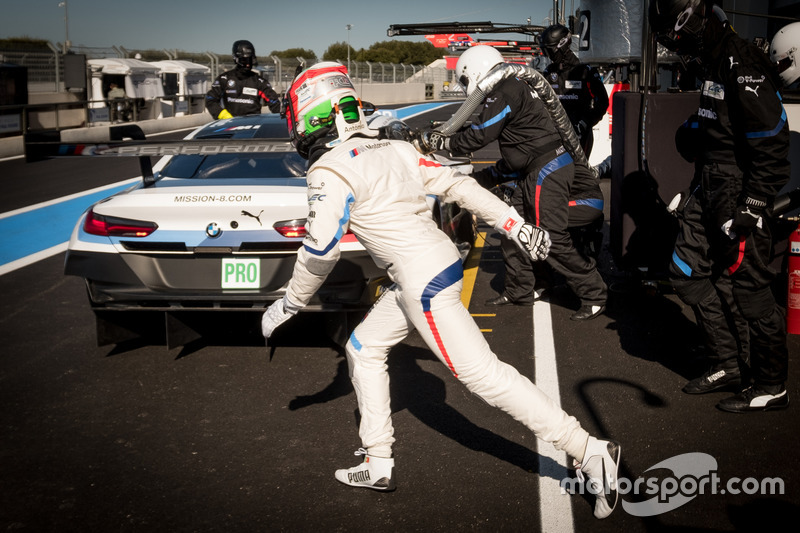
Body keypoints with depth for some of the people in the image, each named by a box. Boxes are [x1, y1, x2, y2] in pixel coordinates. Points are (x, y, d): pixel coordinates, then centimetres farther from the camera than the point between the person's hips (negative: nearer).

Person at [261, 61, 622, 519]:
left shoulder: (331, 171, -12)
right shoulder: (395, 150, 12)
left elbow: (321, 250, -17)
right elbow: (459, 185, 11)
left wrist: (290, 304, -2)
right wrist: (518, 227, 13)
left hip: (425, 285, -10)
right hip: (439, 266, 10)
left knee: (482, 374, -5)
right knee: (363, 349, 18)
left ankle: (591, 453, -2)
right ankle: (379, 464, 25)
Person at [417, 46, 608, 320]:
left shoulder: (504, 94, -16)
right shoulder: (513, 86, 17)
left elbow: (478, 136, -16)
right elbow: (482, 128, 22)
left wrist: (441, 142, -6)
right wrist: (445, 131, 16)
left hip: (544, 171, -11)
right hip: (549, 165, 11)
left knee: (552, 239, -10)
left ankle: (594, 295, -4)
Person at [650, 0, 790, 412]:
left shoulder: (744, 67, -18)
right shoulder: (713, 66, 14)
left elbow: (771, 146, -21)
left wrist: (750, 208, -23)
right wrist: (695, 189, 26)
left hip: (739, 197, -10)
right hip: (710, 193, 10)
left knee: (750, 289, -4)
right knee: (687, 274, 11)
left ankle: (771, 387, 9)